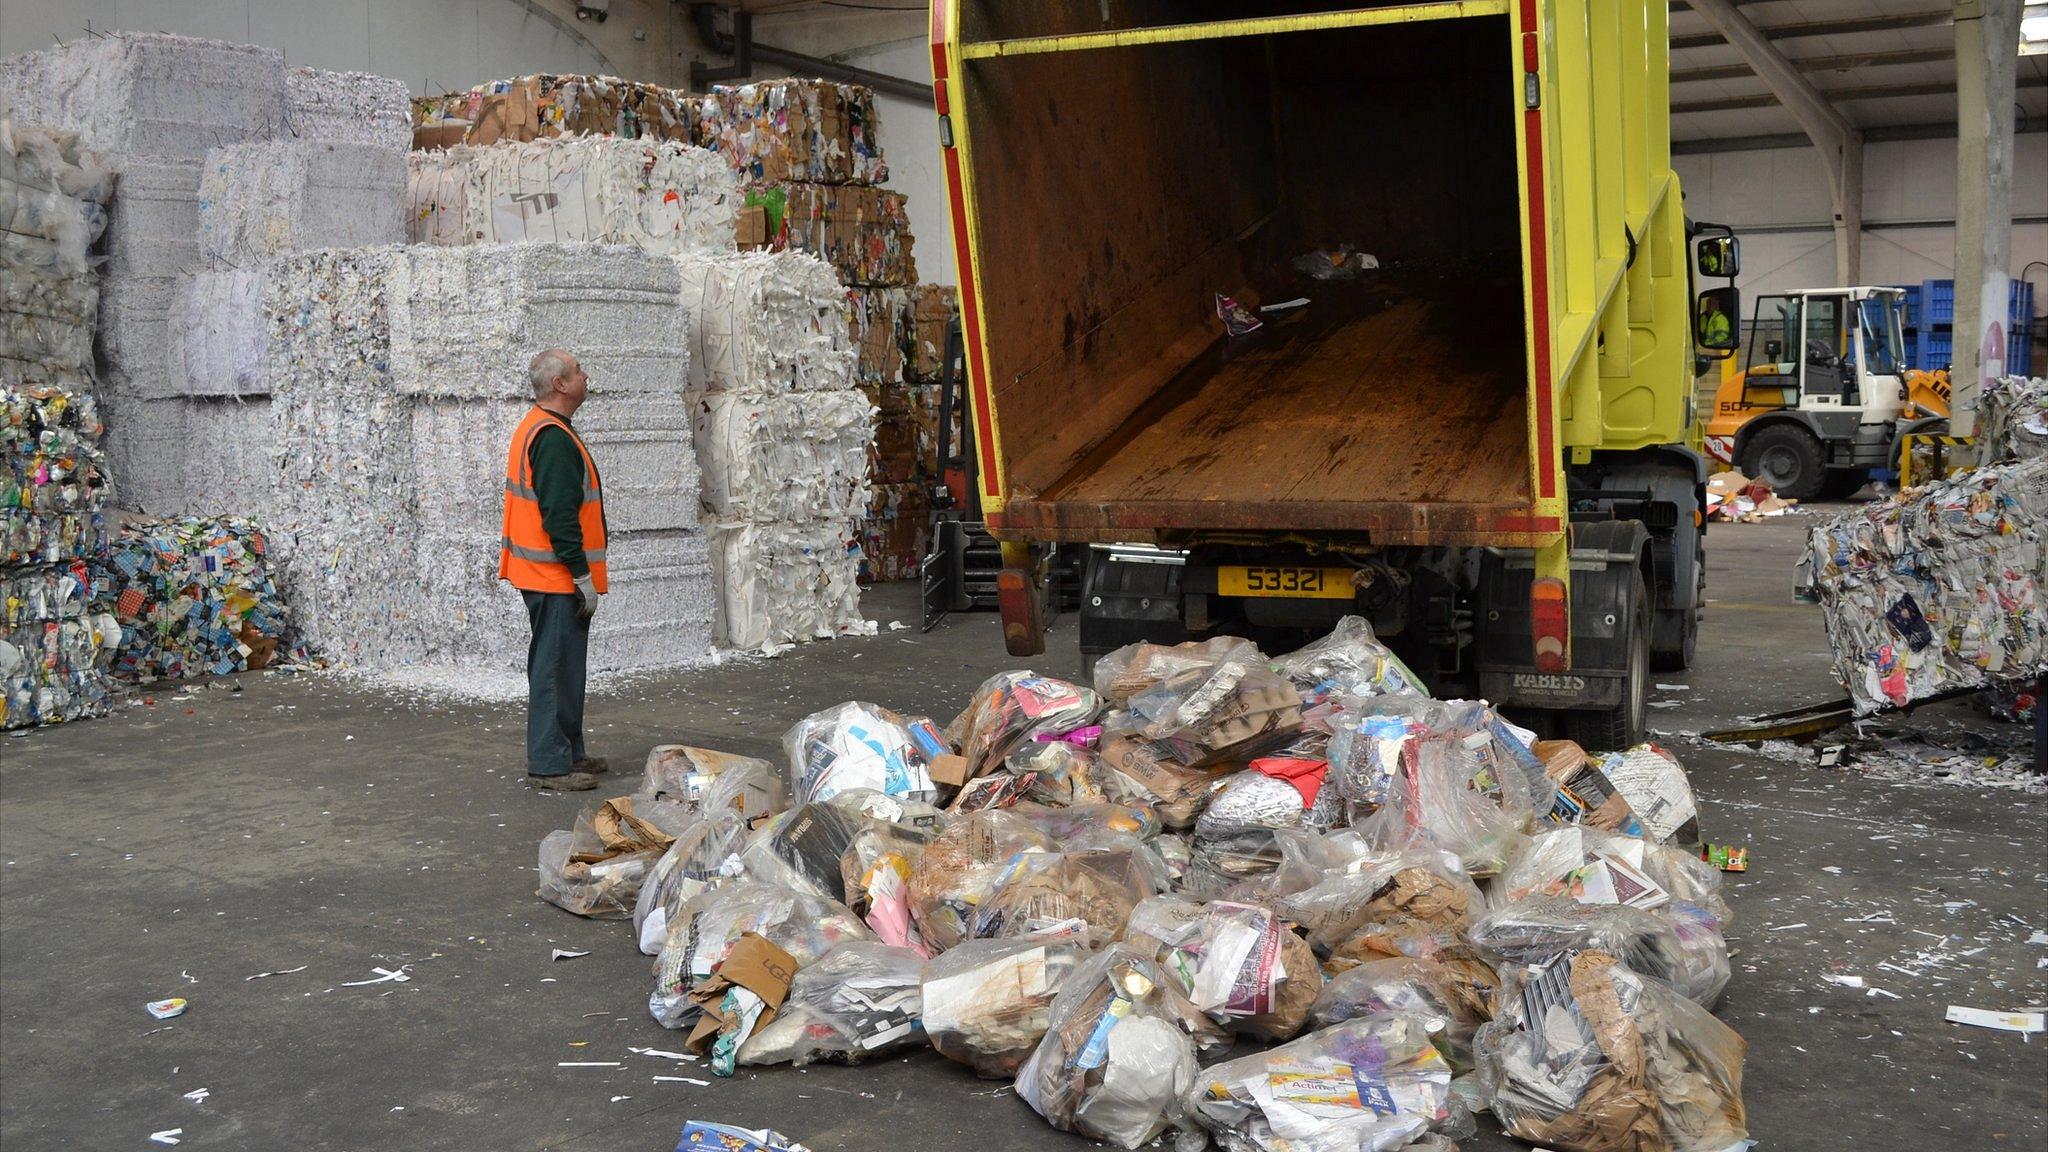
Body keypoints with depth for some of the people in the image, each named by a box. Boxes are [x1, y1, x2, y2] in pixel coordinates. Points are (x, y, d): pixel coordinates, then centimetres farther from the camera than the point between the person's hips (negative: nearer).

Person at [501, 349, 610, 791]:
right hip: (556, 576, -11)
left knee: (562, 666, 17)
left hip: (546, 574, 11)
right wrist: (583, 575, -19)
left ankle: (568, 752, 25)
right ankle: (549, 764, -2)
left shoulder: (536, 429, 17)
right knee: (555, 667, -6)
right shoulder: (553, 438, -18)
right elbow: (560, 515, -23)